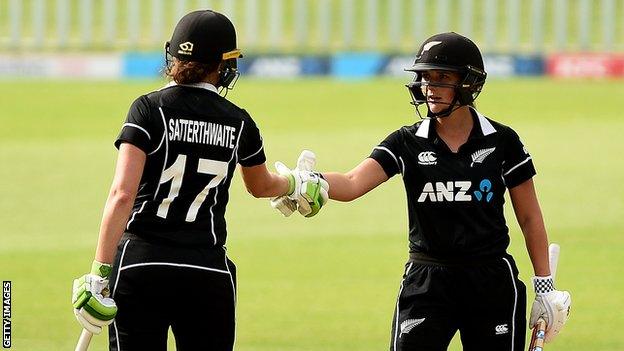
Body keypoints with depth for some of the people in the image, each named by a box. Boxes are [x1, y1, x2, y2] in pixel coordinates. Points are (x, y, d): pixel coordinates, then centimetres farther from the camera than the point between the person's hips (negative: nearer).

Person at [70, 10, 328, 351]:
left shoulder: (150, 109, -4)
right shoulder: (238, 123, 5)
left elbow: (122, 194, -14)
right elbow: (261, 186, 25)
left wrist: (99, 274, -16)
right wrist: (298, 186, 48)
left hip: (141, 263, -2)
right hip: (209, 273, 2)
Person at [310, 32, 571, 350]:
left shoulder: (501, 141, 0)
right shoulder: (407, 142, 1)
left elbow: (529, 218, 6)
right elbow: (351, 185, -13)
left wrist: (545, 287, 3)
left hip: (492, 282, 0)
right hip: (427, 284, 1)